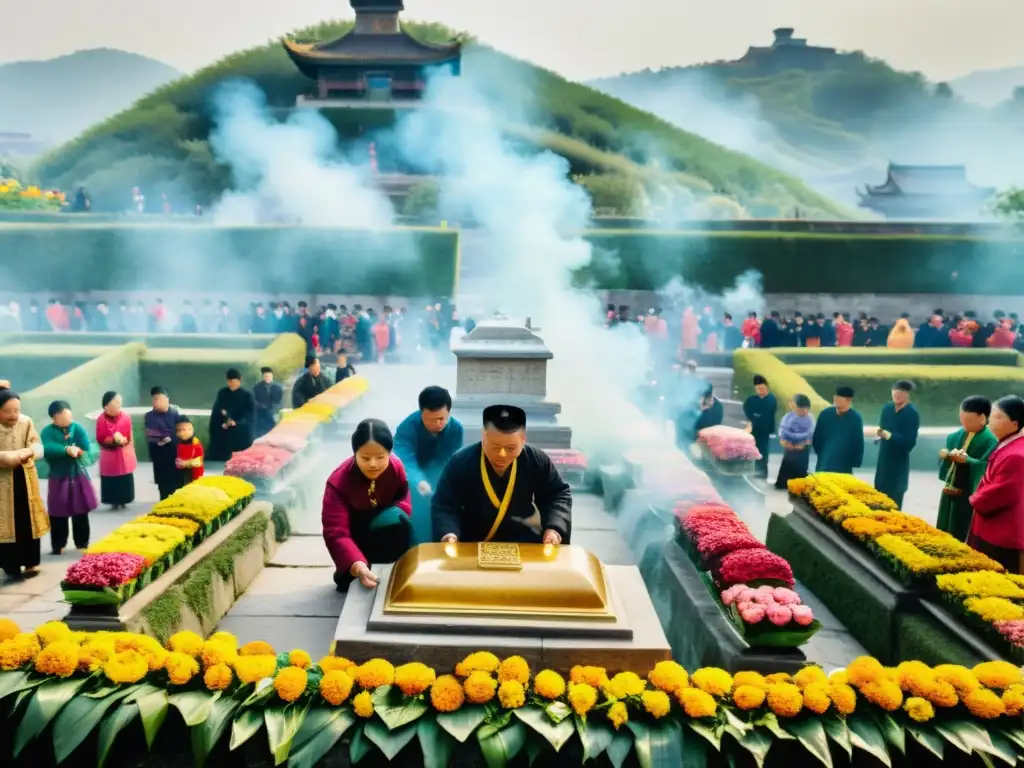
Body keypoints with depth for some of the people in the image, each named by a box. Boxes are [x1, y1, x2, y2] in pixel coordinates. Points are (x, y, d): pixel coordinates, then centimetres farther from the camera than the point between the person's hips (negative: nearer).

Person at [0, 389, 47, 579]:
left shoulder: (26, 422, -5)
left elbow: (38, 446, -2)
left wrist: (27, 451, -24)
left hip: (24, 479, 3)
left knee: (29, 522, 10)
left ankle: (30, 562, 22)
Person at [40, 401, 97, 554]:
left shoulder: (78, 428, -2)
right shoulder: (47, 431, -6)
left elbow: (85, 449, -12)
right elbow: (48, 449, -25)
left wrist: (74, 450, -22)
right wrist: (66, 450, -34)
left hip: (78, 476, 1)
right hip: (58, 478, -1)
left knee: (81, 512, 8)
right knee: (58, 514, 2)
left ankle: (82, 543, 21)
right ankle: (58, 545, 15)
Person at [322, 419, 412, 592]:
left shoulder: (396, 466, -20)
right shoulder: (338, 482, -31)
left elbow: (403, 498, 1)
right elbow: (336, 534, -38)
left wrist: (397, 515, -24)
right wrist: (357, 566, -57)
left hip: (386, 528, 3)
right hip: (356, 538, -3)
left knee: (397, 520, -28)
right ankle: (350, 577, -3)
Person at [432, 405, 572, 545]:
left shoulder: (537, 461, -7)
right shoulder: (460, 462, -11)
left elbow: (559, 494, 6)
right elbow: (443, 505, -6)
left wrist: (554, 528, -11)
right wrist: (448, 533, -27)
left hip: (524, 541, 2)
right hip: (473, 543, -1)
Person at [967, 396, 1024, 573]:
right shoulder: (1006, 446, 10)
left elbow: (1000, 494, -26)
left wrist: (975, 500, -8)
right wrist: (978, 499, 6)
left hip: (1001, 536, -10)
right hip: (991, 530, 10)